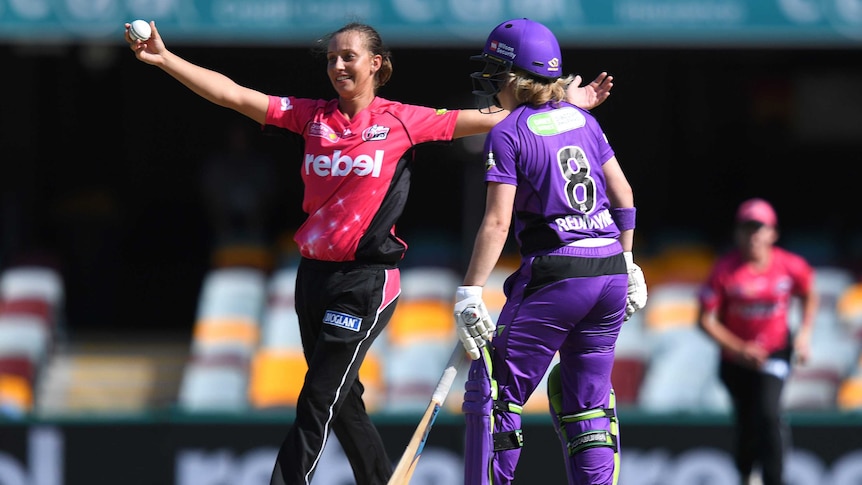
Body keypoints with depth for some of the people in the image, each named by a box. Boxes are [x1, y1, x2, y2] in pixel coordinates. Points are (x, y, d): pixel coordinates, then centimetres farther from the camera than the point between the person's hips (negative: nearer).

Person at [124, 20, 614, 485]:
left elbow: (483, 121, 4)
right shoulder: (312, 116, 6)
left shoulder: (401, 121, -2)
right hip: (315, 274, 5)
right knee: (342, 400, 12)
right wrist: (164, 59, -7)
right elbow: (231, 94, 1)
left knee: (318, 401, -9)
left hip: (367, 280, -5)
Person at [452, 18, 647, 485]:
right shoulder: (581, 118, 11)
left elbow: (497, 223, -13)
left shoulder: (507, 133, -6)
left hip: (554, 274, -6)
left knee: (494, 392, 3)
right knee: (587, 400, 14)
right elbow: (623, 195, 14)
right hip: (610, 271, 6)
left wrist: (469, 294, -13)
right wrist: (627, 265, 23)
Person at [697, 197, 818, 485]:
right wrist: (739, 349, -22)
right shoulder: (726, 270, -17)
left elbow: (809, 296, 9)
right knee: (745, 422, 12)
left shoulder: (791, 267, -13)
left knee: (768, 414, -21)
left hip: (775, 351, -1)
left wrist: (804, 334, -4)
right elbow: (706, 320, -14)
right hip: (735, 358, 1)